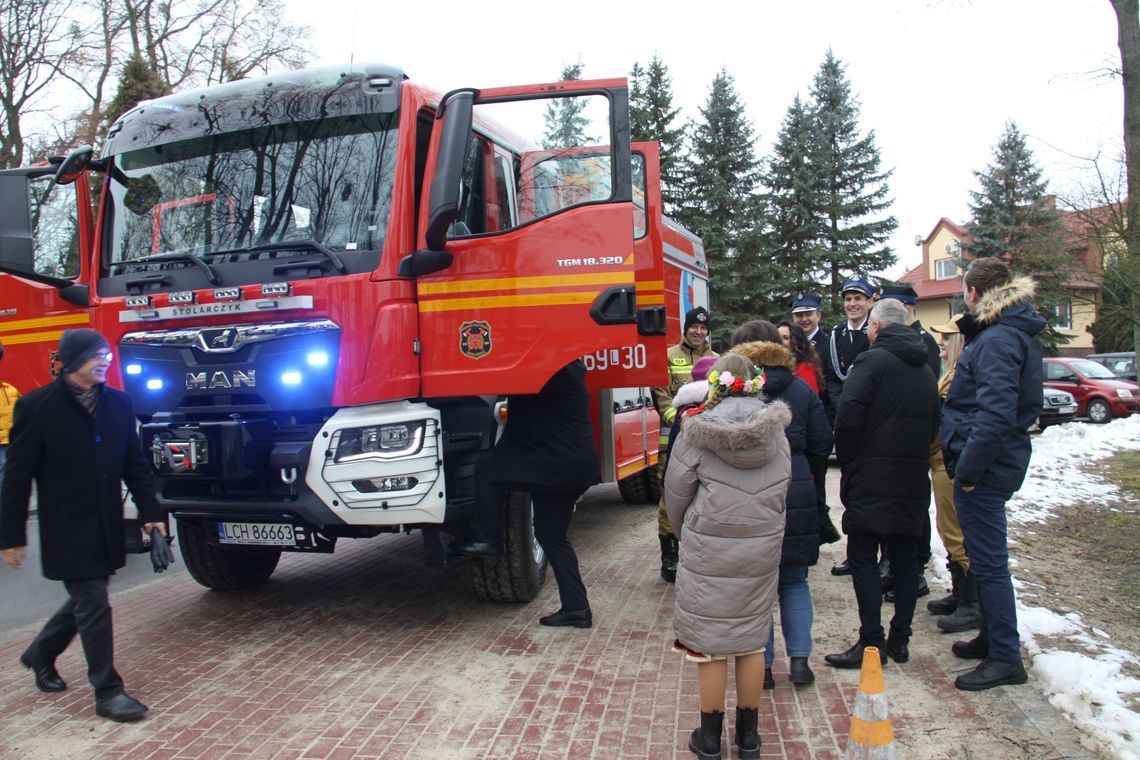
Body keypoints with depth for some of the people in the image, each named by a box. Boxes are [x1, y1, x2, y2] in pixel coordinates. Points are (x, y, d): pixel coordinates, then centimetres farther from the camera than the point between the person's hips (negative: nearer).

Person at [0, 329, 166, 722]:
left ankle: (40, 654, 45)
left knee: (85, 600, 19)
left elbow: (134, 463, 9)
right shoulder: (37, 406, -9)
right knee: (93, 608, -2)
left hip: (107, 527, 6)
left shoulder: (118, 402, 4)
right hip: (67, 530, -6)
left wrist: (149, 511, 4)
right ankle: (107, 693, 11)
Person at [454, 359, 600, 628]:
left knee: (487, 468, -2)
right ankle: (576, 607, 15)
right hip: (579, 464, 10)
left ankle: (489, 541, 3)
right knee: (552, 536, 16)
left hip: (557, 463, -10)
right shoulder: (570, 366, 15)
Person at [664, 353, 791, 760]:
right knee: (752, 639, 15)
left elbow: (676, 492, -3)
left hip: (708, 550, -3)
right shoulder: (776, 433, 1)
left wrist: (683, 530, 15)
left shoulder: (698, 431, -11)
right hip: (763, 546, 4)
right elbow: (783, 487, 8)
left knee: (710, 643, 8)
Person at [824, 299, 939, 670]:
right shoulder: (925, 370, 14)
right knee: (905, 555, 12)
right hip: (914, 478, 7)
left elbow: (848, 417, -17)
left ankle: (872, 642, -2)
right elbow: (933, 423, 19)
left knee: (862, 555, -2)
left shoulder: (873, 360, -10)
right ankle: (900, 639, 19)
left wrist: (846, 460, -4)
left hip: (873, 477, -7)